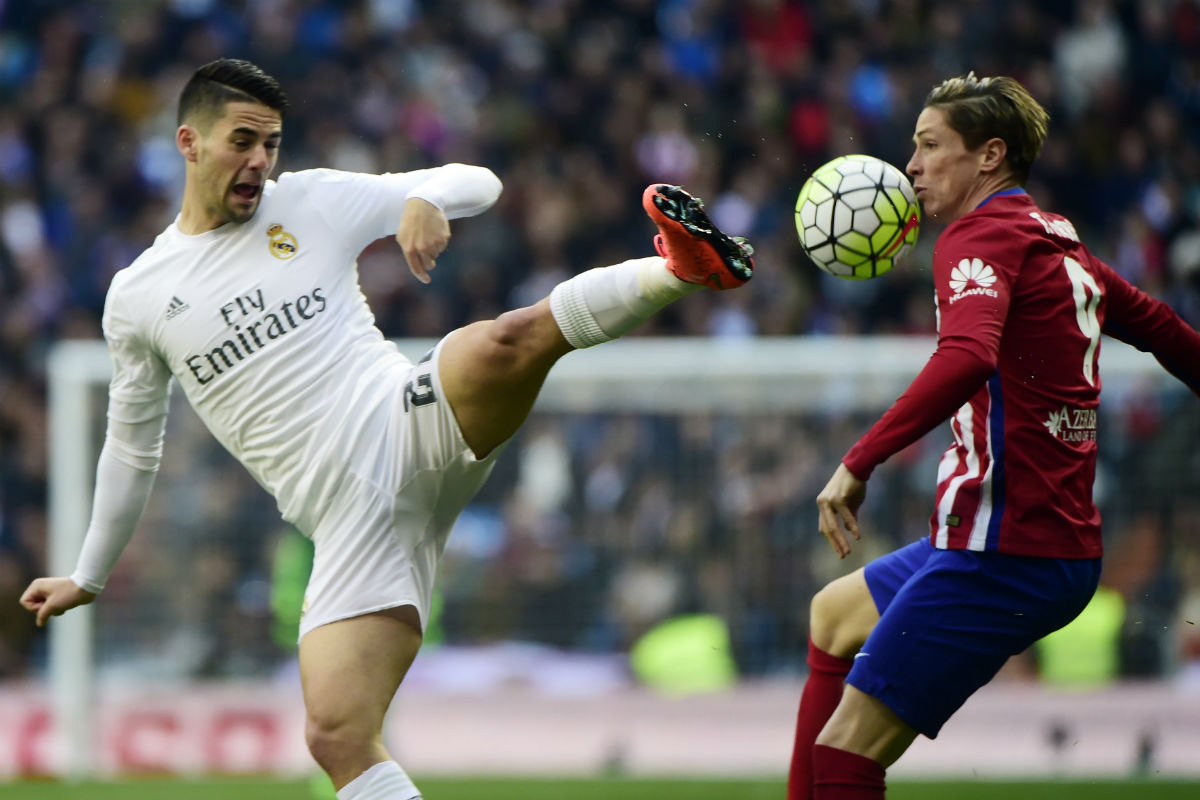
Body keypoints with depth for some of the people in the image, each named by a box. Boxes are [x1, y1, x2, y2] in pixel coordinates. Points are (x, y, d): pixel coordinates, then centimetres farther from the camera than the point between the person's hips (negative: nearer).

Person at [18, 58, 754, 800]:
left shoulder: (314, 202, 11)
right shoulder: (137, 298, 14)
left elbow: (477, 182, 13)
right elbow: (132, 445, 27)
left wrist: (426, 201, -11)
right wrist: (89, 577, 33)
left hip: (410, 426, -1)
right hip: (350, 518, 1)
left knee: (504, 342, -35)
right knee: (336, 735, -15)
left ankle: (685, 267, -39)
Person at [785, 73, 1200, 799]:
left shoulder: (982, 236, -12)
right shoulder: (1062, 246, 16)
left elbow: (968, 357, -32)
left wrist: (860, 461, -34)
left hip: (1008, 557, -10)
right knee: (835, 616, 30)